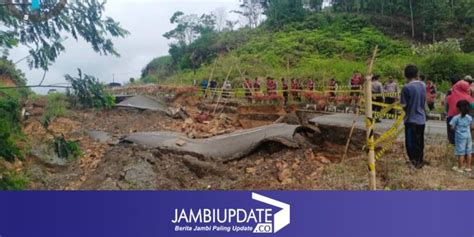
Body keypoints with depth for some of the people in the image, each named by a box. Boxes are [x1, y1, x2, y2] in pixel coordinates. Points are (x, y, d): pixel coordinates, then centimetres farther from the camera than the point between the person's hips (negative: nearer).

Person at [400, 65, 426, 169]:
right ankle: (419, 162, 25)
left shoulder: (406, 87, -17)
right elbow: (424, 101, 12)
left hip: (411, 119, -6)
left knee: (411, 142, 5)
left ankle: (413, 162, 7)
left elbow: (403, 105, -14)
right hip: (421, 118, 6)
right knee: (420, 142, 16)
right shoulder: (423, 85, 1)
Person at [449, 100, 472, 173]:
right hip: (468, 136, 5)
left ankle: (460, 168, 8)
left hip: (460, 137, -5)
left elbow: (452, 127, -11)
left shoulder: (456, 118, -13)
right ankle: (468, 167, 21)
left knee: (461, 153, 1)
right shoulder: (469, 117, 3)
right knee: (468, 152, 12)